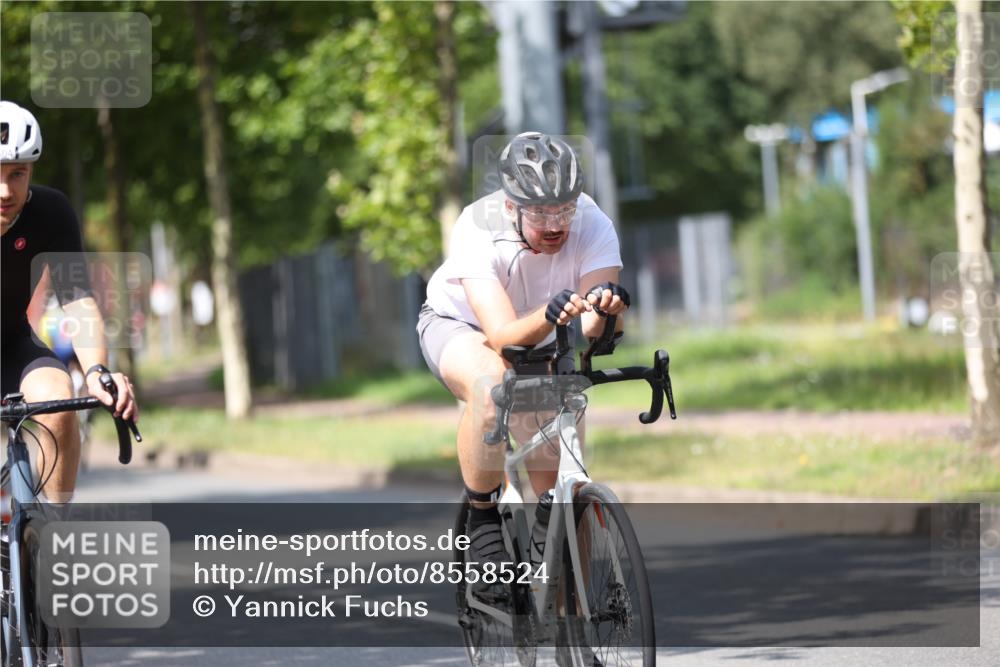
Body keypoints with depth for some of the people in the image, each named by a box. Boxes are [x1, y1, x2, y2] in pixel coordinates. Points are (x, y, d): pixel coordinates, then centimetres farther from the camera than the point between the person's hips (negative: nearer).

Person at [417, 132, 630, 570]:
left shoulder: (592, 226, -29)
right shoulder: (477, 231, -35)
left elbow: (595, 329, -40)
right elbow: (503, 336, -44)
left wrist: (606, 309, -62)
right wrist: (549, 316, -64)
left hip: (540, 342, 3)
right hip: (458, 325, -3)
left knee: (558, 485, -6)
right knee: (490, 382, -38)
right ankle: (482, 516, -20)